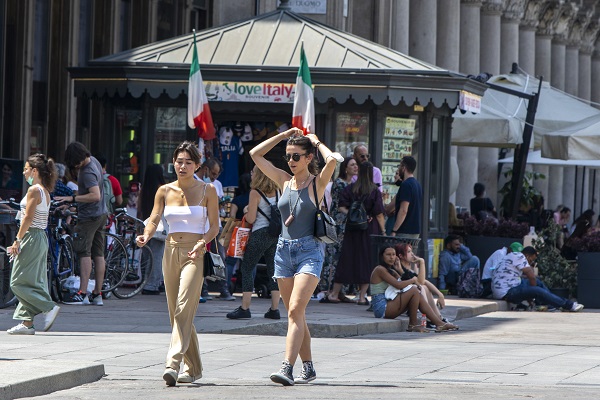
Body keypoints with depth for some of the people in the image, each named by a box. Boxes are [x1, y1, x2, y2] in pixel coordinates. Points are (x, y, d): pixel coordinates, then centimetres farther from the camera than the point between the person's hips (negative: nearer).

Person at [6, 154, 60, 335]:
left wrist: (17, 240, -14)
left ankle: (49, 308, -10)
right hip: (41, 237, 9)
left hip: (31, 238, -9)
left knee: (19, 282, -5)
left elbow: (28, 218, -18)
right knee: (31, 281, 9)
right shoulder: (45, 191, 14)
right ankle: (27, 323, 9)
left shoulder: (34, 190, -13)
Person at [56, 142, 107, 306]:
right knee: (98, 254, 7)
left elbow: (95, 196, -33)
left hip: (89, 217, -10)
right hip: (101, 214, 10)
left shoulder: (88, 173, -22)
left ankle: (82, 294, -14)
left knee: (84, 253, -9)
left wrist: (72, 198, -31)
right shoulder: (93, 160, 8)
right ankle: (97, 294, 9)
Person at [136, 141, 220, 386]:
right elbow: (154, 218, 1)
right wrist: (146, 236, -20)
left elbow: (214, 226, 1)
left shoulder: (207, 191, 2)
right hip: (171, 252, 5)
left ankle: (173, 364, -29)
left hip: (195, 254, -5)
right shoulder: (165, 191, 10)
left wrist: (202, 243, -17)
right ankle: (193, 368, 19)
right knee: (175, 312, 7)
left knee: (184, 308, -20)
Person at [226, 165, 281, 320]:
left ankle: (245, 308, -3)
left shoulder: (255, 193, -9)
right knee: (273, 269, 8)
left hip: (260, 233, -6)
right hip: (276, 235, 6)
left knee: (247, 268, 2)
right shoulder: (276, 192, 8)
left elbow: (251, 219, -11)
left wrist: (246, 210, 9)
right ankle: (275, 309, 5)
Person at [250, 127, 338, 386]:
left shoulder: (317, 183, -2)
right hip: (284, 250, 5)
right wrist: (285, 134, 10)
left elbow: (332, 160, -22)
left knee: (295, 311, -17)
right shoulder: (284, 181, 11)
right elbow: (255, 154, 11)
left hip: (309, 251, -5)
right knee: (295, 314, 8)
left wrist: (316, 142, -4)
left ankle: (286, 369, -26)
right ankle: (308, 368, 16)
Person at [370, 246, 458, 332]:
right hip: (381, 308, -10)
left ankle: (439, 323, -3)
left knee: (418, 296, 1)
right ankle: (413, 324, -11)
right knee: (413, 290, -18)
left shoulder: (391, 271, 22)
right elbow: (398, 285, -19)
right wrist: (413, 280, -4)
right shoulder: (380, 270, -10)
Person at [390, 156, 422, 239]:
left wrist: (394, 231, -19)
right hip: (416, 230, 9)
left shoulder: (406, 185, -15)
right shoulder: (417, 184, 14)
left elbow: (403, 210, -21)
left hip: (405, 231, -9)